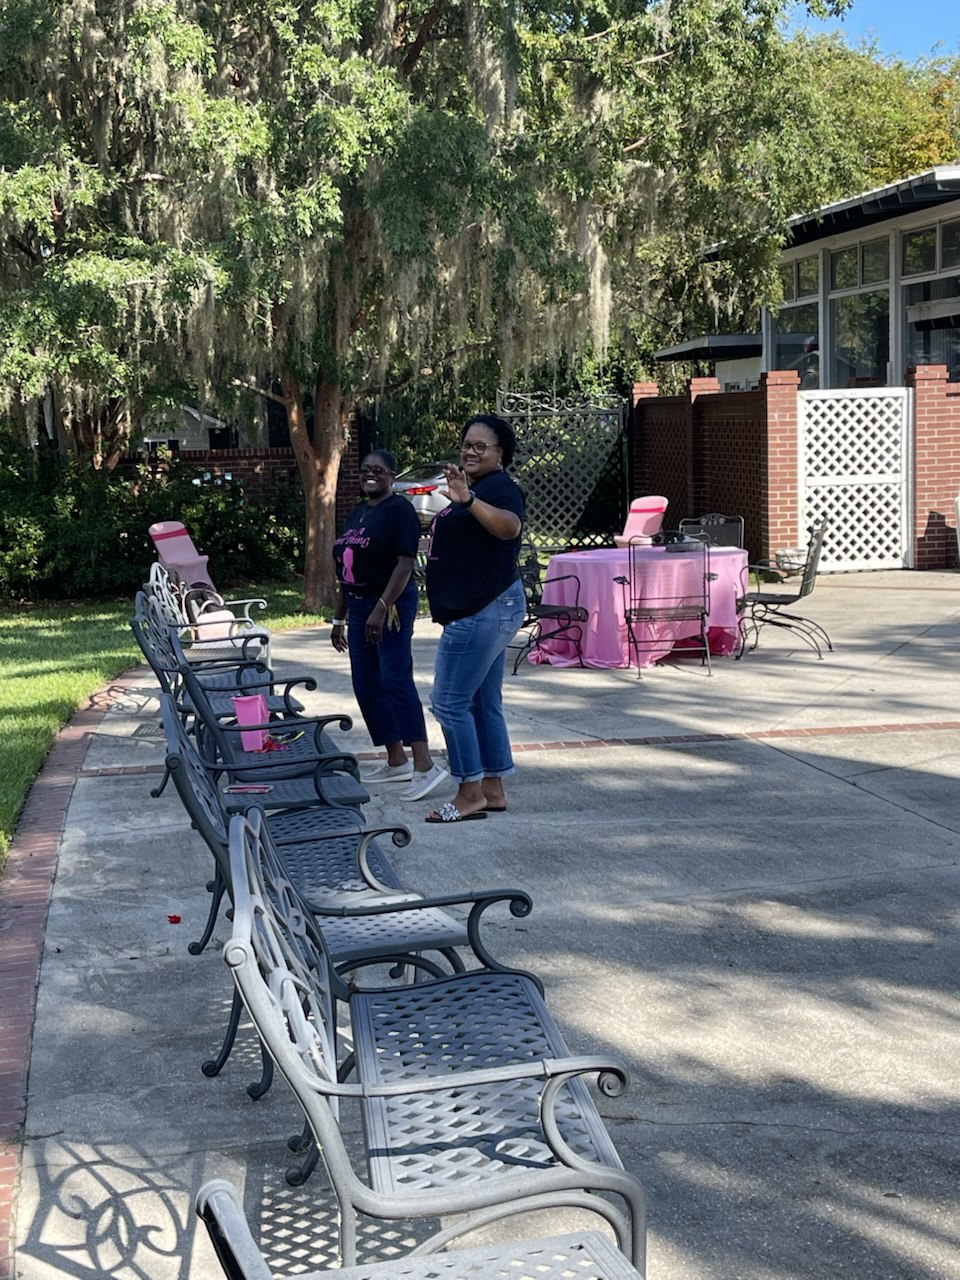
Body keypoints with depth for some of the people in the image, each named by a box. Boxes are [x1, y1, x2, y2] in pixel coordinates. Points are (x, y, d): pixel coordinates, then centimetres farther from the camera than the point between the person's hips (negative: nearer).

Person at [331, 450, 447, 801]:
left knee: (395, 681, -17)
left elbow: (406, 563, -18)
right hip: (359, 607, 9)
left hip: (391, 605, -9)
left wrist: (381, 609, -25)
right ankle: (396, 763, 18)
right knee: (366, 687, 9)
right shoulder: (356, 514, 17)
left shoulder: (399, 510, -9)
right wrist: (339, 619, 20)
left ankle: (425, 766, -20)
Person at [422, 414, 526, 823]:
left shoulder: (499, 488, -14)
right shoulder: (473, 489, 18)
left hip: (484, 612, -11)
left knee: (449, 701, -9)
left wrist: (467, 501, -52)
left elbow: (510, 527, -39)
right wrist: (438, 527, 21)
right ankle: (493, 790, 18)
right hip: (484, 610, 11)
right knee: (484, 702, 12)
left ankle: (471, 793, -2)